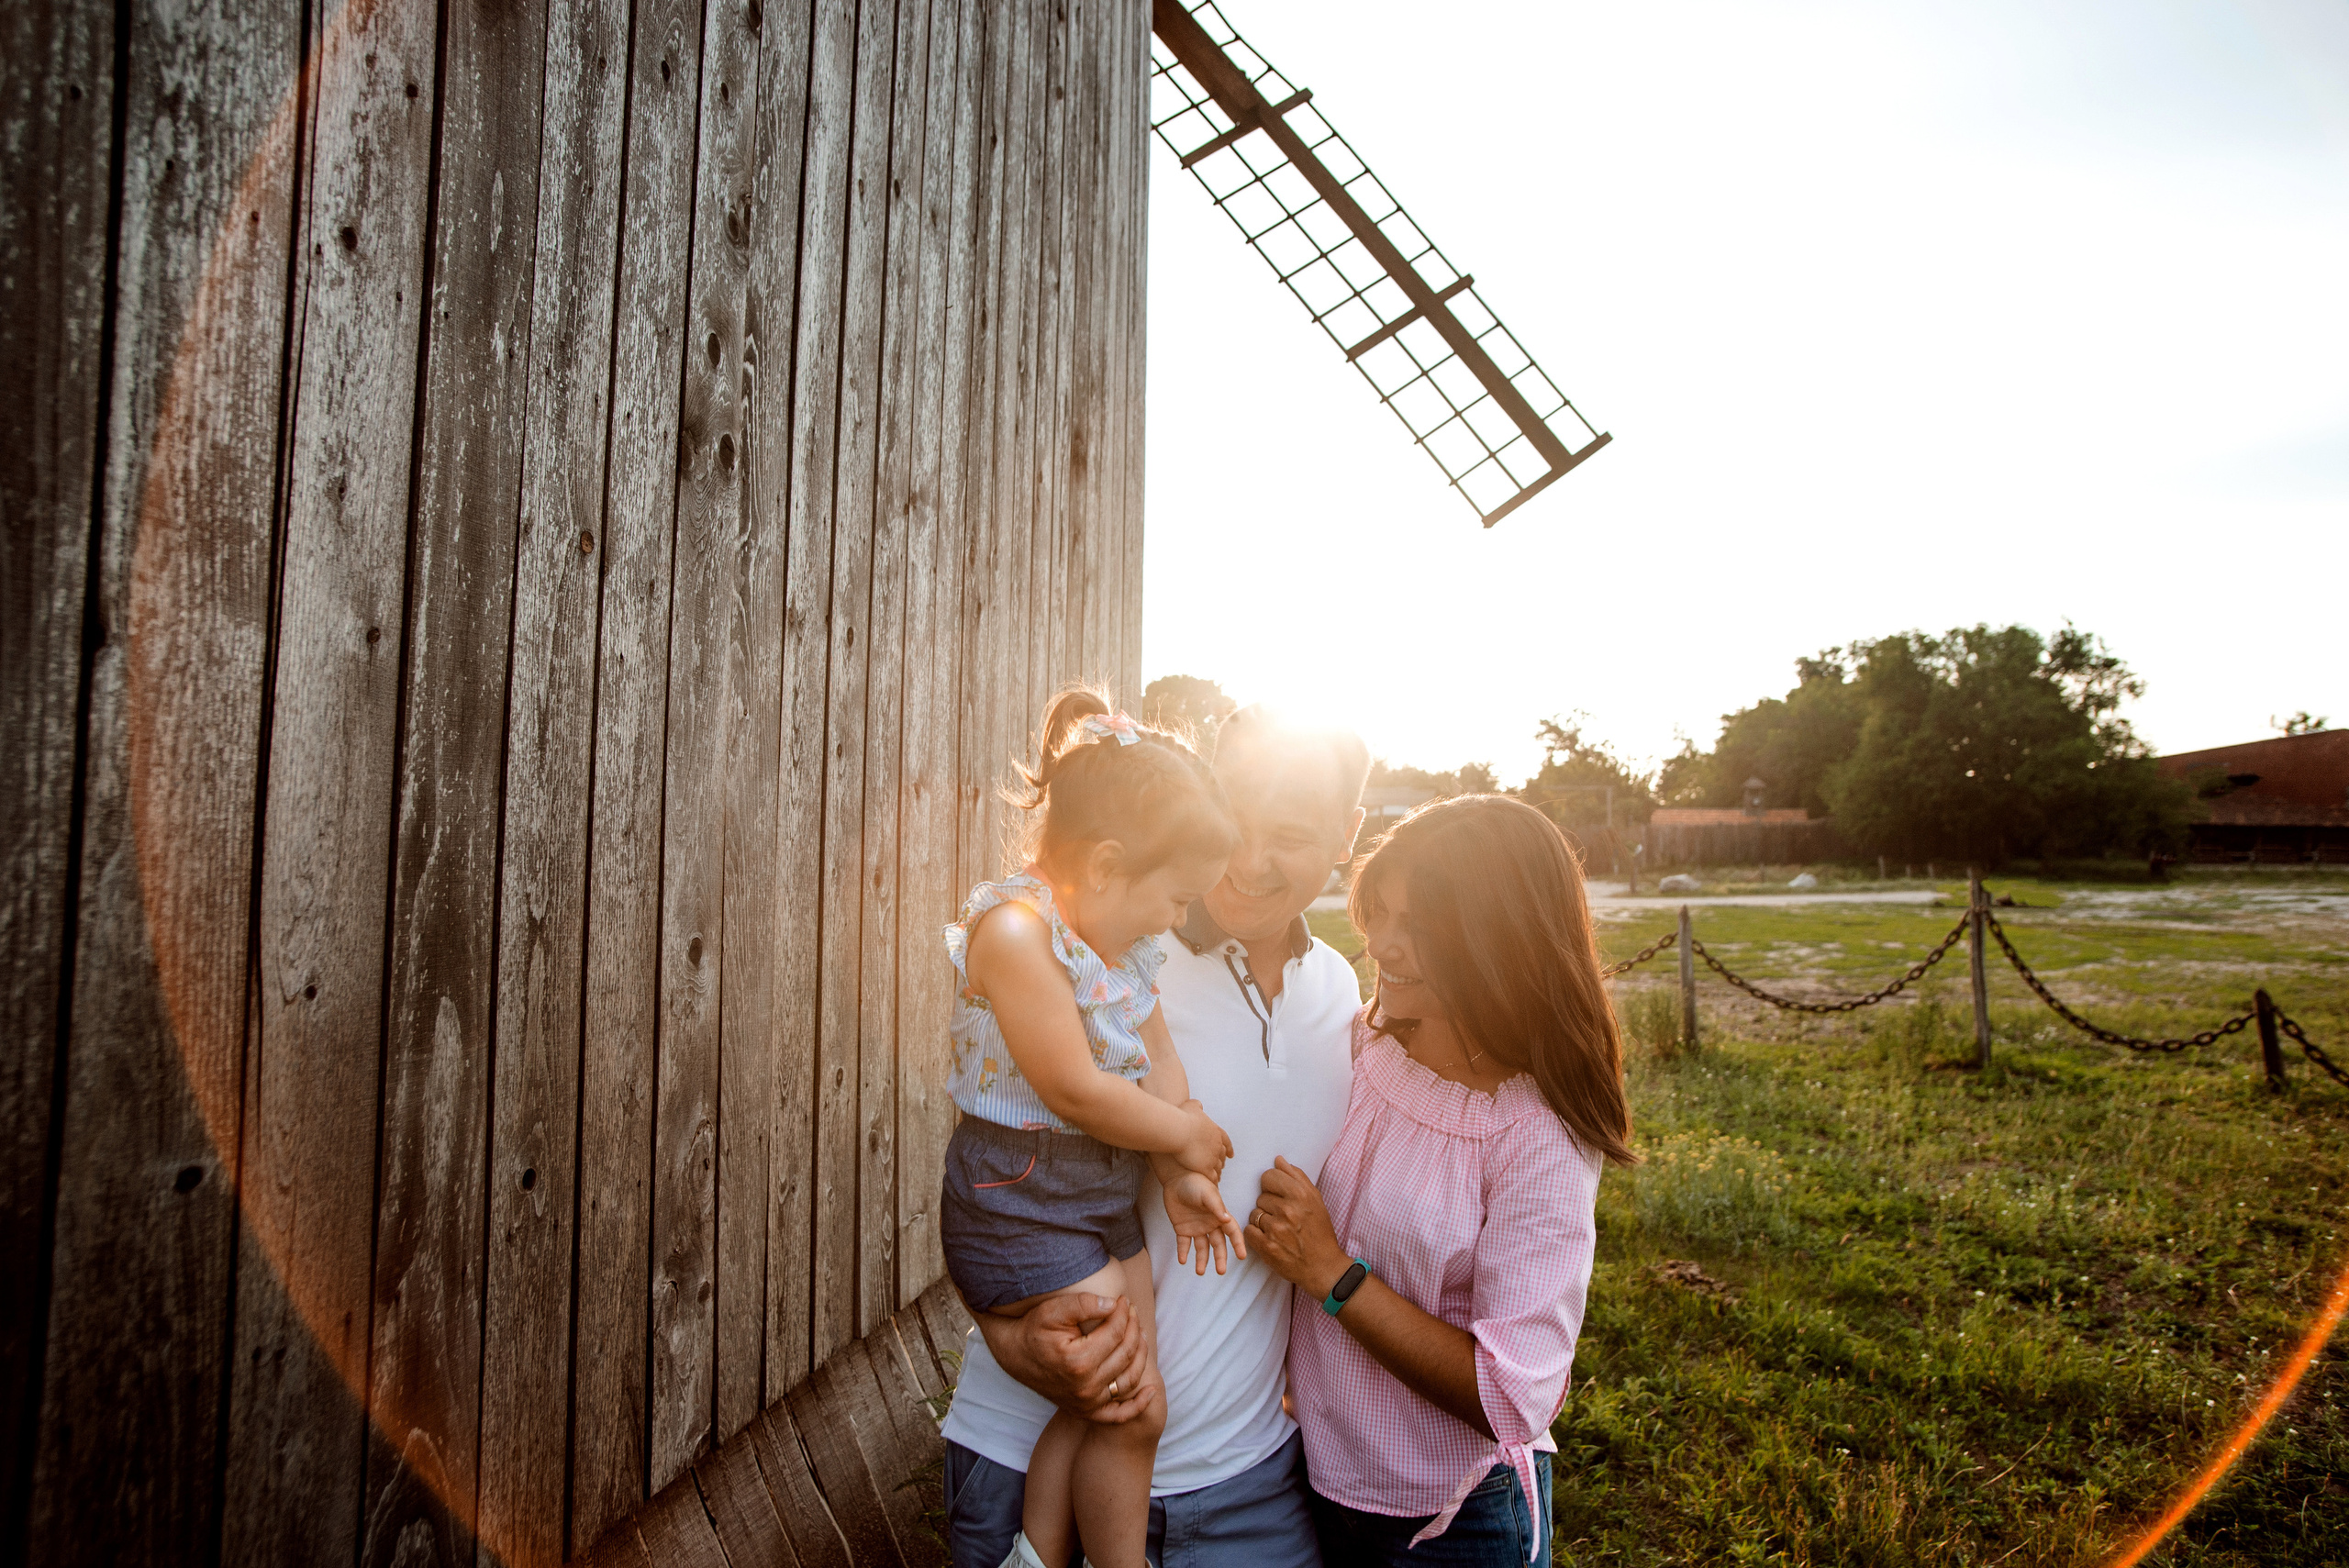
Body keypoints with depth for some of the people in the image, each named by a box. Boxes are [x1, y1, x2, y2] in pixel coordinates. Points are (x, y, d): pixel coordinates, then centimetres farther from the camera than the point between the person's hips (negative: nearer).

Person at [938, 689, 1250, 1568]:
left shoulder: (1125, 941, 4)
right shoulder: (1015, 930, -25)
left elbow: (1159, 1061, 7)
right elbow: (1073, 1089, -25)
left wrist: (1181, 1178, -3)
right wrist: (1185, 1137, -11)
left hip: (1106, 1197, 9)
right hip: (1018, 1200, -8)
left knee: (1113, 1400, 13)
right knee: (1135, 1406, 0)